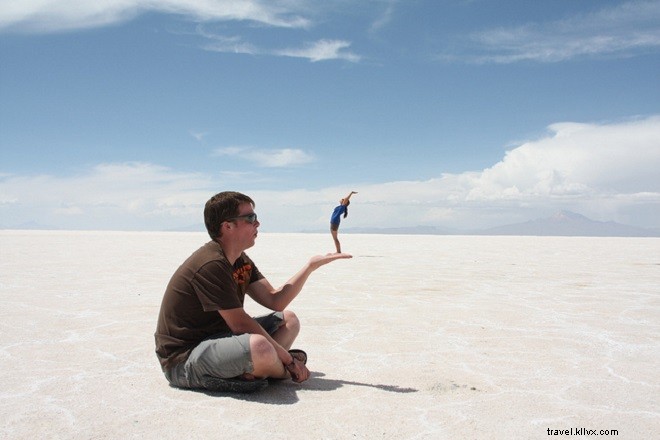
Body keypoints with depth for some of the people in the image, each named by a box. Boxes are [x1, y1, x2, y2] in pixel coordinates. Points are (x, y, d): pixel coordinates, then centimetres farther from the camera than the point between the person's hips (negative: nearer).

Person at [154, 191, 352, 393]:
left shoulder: (240, 261, 7)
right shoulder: (211, 265, -24)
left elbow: (275, 301, 4)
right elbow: (241, 324, -24)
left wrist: (311, 266, -1)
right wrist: (289, 359, -17)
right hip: (183, 359, -10)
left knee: (289, 320, 11)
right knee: (259, 346, -37)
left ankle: (248, 370, -10)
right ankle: (284, 373, -2)